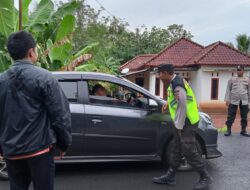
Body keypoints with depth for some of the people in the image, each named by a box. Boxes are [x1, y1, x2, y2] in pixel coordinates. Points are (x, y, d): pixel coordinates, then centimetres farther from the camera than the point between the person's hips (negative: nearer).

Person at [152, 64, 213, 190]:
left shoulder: (177, 85, -21)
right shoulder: (175, 81, 10)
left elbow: (182, 106, -23)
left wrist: (179, 126, -17)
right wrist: (168, 104, 14)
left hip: (186, 123, -10)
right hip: (181, 122, 10)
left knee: (189, 151, -4)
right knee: (177, 150, 14)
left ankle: (205, 178, 10)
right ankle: (170, 177, 23)